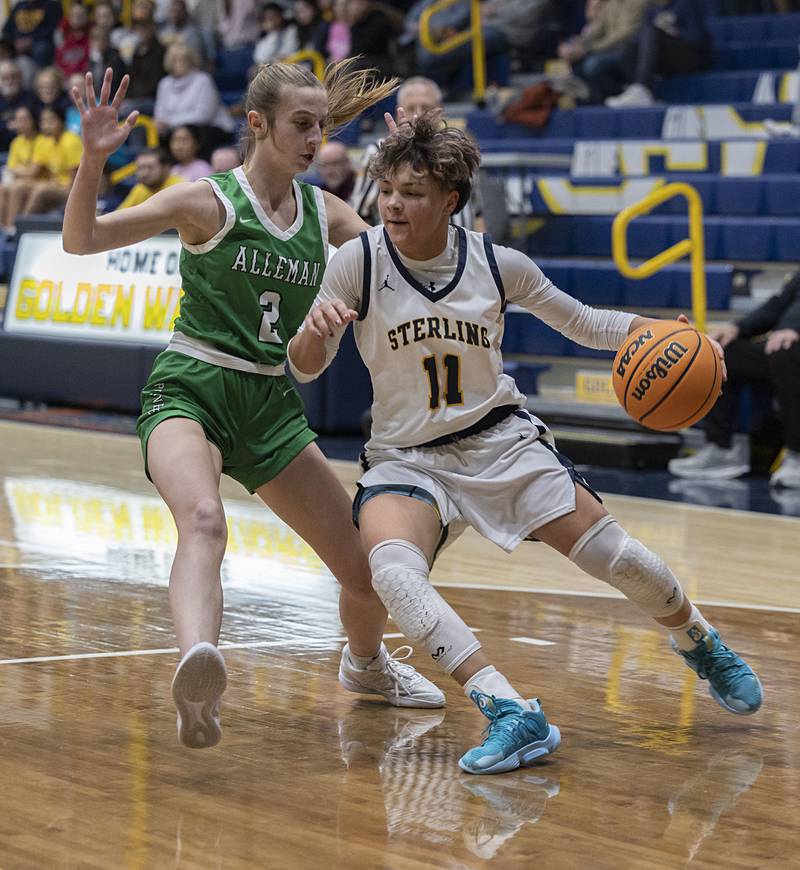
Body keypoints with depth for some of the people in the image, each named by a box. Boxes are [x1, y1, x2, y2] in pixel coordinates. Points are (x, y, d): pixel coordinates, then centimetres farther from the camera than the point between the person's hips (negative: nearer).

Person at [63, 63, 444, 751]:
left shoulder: (325, 213, 8)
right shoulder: (211, 201, -7)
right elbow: (81, 241, -8)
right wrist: (93, 161, -25)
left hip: (272, 407, 6)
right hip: (190, 391, -5)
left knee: (370, 567, 6)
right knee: (204, 520, -39)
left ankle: (366, 664, 39)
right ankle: (198, 674, -64)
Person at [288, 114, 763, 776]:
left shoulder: (497, 264, -7)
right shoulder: (360, 262, -12)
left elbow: (582, 323, 8)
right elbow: (305, 369, -8)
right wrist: (315, 330, -32)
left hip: (502, 441, 1)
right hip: (405, 458, -1)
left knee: (616, 557, -6)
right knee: (392, 569, -32)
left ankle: (703, 647, 27)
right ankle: (513, 716, -37)